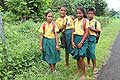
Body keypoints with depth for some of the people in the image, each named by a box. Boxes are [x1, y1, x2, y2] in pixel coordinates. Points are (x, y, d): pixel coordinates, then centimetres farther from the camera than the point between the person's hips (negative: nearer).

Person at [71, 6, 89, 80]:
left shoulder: (85, 20, -9)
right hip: (76, 39, 5)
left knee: (81, 58, -7)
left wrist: (81, 42, -15)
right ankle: (79, 69, 35)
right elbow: (73, 32, 8)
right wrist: (72, 41, -2)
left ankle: (83, 74, 9)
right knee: (77, 57, 12)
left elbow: (86, 32, -11)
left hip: (83, 39, -4)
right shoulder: (75, 21, 5)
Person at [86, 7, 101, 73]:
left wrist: (91, 28, -13)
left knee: (92, 53, -8)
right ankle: (88, 64, 31)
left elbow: (99, 30, -5)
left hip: (92, 38, -4)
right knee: (87, 52, 12)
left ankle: (94, 67, 2)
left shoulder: (96, 22, 0)